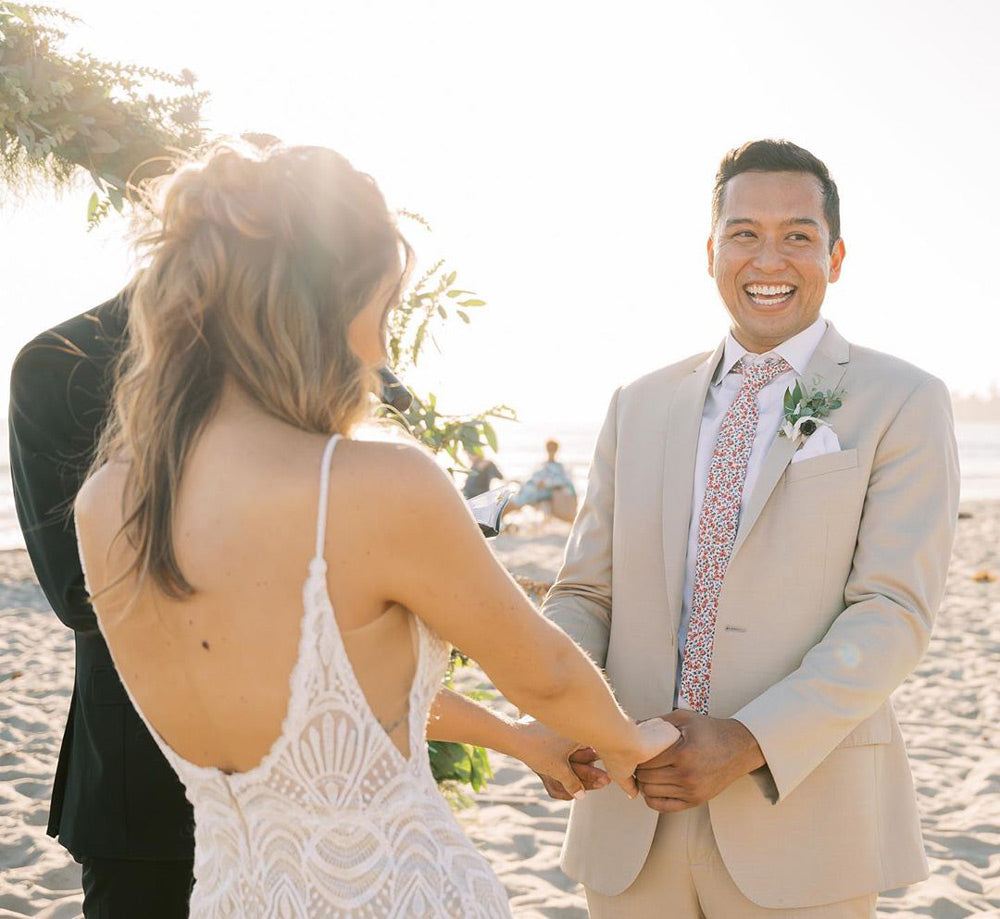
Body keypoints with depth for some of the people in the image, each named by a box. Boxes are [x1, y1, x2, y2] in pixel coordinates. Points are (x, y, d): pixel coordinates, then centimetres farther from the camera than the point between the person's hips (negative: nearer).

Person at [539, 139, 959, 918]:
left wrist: (752, 743, -20)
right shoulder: (641, 407, 10)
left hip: (799, 817, -3)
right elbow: (585, 595, 9)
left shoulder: (904, 404, -1)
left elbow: (894, 613, -9)